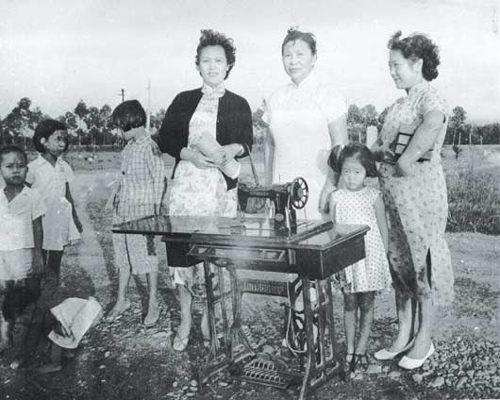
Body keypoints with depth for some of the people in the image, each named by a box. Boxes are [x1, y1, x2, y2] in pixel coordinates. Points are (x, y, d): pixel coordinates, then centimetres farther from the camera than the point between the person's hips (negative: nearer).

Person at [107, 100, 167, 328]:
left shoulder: (149, 148, -13)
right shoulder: (128, 146, 11)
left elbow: (159, 181, -12)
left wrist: (156, 211, -13)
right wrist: (117, 199, 16)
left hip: (142, 209, -8)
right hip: (122, 208, 8)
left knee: (147, 255, 0)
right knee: (123, 255, 14)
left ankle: (153, 305, 13)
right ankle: (121, 300, 27)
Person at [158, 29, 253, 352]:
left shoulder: (238, 104, 10)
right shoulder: (184, 101, 11)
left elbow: (248, 143, 10)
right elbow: (165, 139, 8)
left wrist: (232, 150, -12)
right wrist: (189, 154, -10)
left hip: (222, 186, -1)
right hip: (186, 181, 1)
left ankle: (209, 317, 13)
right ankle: (185, 319, 10)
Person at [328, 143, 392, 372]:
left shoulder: (374, 197, -5)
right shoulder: (336, 197, 0)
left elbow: (383, 231, 1)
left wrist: (383, 259, 1)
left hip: (369, 259, -1)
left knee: (366, 305, 7)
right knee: (349, 304, 9)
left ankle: (361, 350, 16)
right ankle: (350, 350, 19)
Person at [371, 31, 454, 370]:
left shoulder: (431, 99, -8)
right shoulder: (401, 103, 17)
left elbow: (433, 121, -28)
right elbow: (378, 146, 16)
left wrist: (408, 157, -19)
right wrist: (384, 151, -3)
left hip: (421, 190, -8)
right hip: (393, 191, 8)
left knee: (423, 260, 2)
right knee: (399, 261, 12)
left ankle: (424, 341, 16)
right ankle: (404, 336, 24)